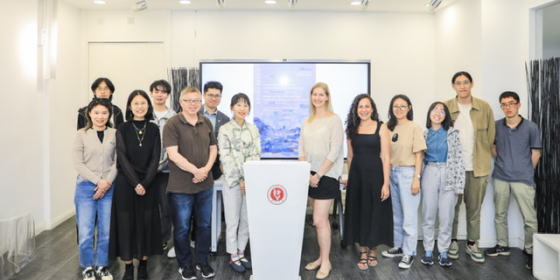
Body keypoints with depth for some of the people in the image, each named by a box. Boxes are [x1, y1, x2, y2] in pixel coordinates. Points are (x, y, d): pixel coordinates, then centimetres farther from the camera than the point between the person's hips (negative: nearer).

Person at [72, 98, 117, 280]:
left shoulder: (115, 134, 4)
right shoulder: (81, 134, 2)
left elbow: (117, 162, 1)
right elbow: (78, 163, -3)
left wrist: (108, 182, -11)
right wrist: (98, 181, -11)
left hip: (108, 188, 1)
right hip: (86, 187, -1)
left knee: (105, 231, 6)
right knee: (85, 232, -2)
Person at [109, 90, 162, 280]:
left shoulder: (153, 129, 5)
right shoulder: (122, 129, 1)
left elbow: (155, 158, -1)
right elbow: (122, 158, -7)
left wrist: (145, 183, -12)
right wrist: (135, 183, -16)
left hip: (147, 183, 1)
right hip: (126, 183, -1)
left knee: (146, 223, 5)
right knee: (126, 223, 3)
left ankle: (143, 265, 18)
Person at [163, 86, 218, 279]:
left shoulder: (206, 122, 7)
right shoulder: (172, 124, -9)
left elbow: (213, 148, 10)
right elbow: (173, 154, -16)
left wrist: (206, 168, -7)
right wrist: (195, 170, -17)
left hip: (205, 184, 5)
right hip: (181, 186, -4)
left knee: (204, 225, 14)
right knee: (182, 228, 8)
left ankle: (203, 262, 31)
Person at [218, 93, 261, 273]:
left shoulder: (253, 129, 7)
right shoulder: (225, 129, -5)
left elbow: (255, 155, 2)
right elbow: (226, 158, -9)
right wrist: (239, 180, -13)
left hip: (251, 180, 4)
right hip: (232, 181, -4)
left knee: (247, 220, 10)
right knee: (233, 221, 4)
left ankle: (241, 253, 25)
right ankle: (233, 257, 17)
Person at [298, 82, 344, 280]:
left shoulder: (334, 119, -7)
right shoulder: (307, 121, 11)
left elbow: (334, 152, -13)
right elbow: (301, 149, 10)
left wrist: (318, 175, -15)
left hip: (326, 175, -5)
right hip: (310, 176, 5)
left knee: (319, 220, -6)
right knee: (321, 219, 13)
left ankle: (326, 262, 9)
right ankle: (321, 257, 23)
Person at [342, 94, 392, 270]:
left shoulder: (381, 127, -4)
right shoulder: (352, 129, 6)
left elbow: (385, 157, -8)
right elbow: (350, 157, 11)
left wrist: (386, 183, -14)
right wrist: (350, 177, 11)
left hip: (375, 174, -3)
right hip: (357, 176, 3)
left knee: (375, 213, 7)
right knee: (359, 213, 8)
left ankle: (372, 251, 25)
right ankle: (363, 252, 21)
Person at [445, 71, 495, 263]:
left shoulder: (484, 107, 1)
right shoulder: (445, 107, -2)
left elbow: (490, 135, 8)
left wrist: (483, 156, 6)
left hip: (477, 167, 1)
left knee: (474, 208, 10)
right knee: (452, 207, 8)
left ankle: (472, 244, 23)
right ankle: (452, 241, 23)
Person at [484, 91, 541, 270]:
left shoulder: (530, 127, -4)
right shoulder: (496, 126, 2)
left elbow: (535, 154, 2)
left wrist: (525, 172, 4)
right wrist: (502, 163, 7)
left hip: (522, 179, -3)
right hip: (500, 177, 3)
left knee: (529, 218, -1)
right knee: (500, 214, 14)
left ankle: (531, 252, 14)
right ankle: (502, 246, 29)